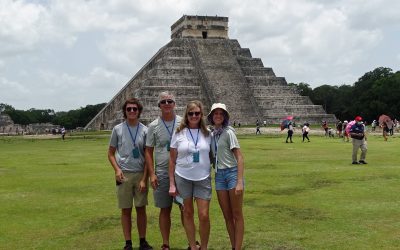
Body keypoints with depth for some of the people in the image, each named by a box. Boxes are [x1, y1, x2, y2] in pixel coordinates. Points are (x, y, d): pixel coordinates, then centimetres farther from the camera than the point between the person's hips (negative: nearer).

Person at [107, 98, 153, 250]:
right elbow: (111, 153, 8)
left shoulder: (145, 130, 1)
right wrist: (117, 169, -9)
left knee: (141, 208, 7)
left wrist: (144, 178, -5)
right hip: (124, 175, 0)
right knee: (126, 210, 5)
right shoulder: (118, 129, 2)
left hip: (140, 174, 0)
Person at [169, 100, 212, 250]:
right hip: (183, 178, 0)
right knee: (188, 213, 9)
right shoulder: (179, 134, 0)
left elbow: (211, 156, 10)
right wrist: (172, 184, -1)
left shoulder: (207, 134, 3)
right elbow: (172, 160, 2)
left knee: (204, 215, -4)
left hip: (203, 179, 0)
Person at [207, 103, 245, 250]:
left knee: (237, 215, 0)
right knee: (227, 216, 9)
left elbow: (239, 158, -12)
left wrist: (239, 182, -18)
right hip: (219, 175, 6)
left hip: (232, 172, -6)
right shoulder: (212, 135, 10)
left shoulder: (228, 132, -7)